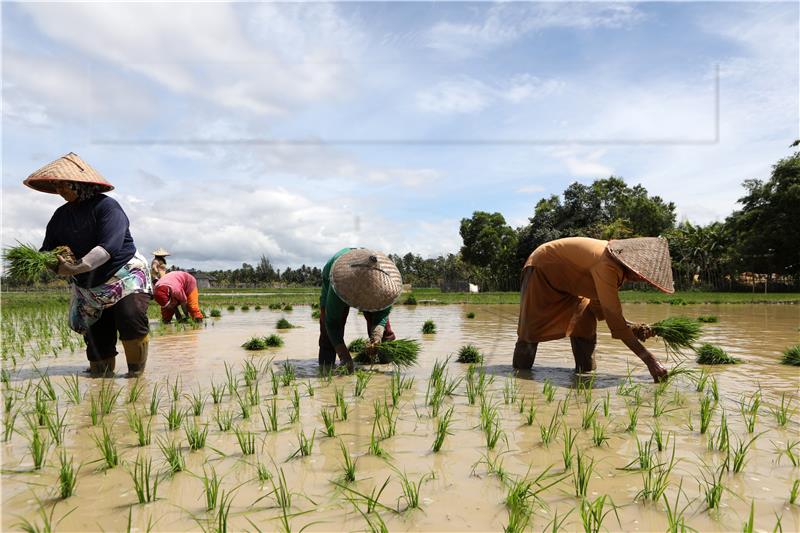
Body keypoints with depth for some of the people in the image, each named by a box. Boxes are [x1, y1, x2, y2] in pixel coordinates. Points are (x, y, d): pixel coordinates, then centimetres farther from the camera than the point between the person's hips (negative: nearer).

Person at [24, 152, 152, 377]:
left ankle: (136, 371, -8)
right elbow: (47, 249, 8)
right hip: (88, 287, 7)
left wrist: (75, 269, -37)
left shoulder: (106, 206, -14)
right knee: (96, 336, 5)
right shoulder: (61, 215, 7)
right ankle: (101, 372, 17)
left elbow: (109, 246, -26)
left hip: (125, 276, -7)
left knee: (130, 320, -23)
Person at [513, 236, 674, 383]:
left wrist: (631, 327, -18)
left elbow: (599, 306, -3)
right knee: (531, 329, -8)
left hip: (568, 280, 9)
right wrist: (650, 360, -40)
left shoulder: (618, 267, -10)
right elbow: (613, 316, -41)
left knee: (585, 327, -3)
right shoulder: (607, 266, -38)